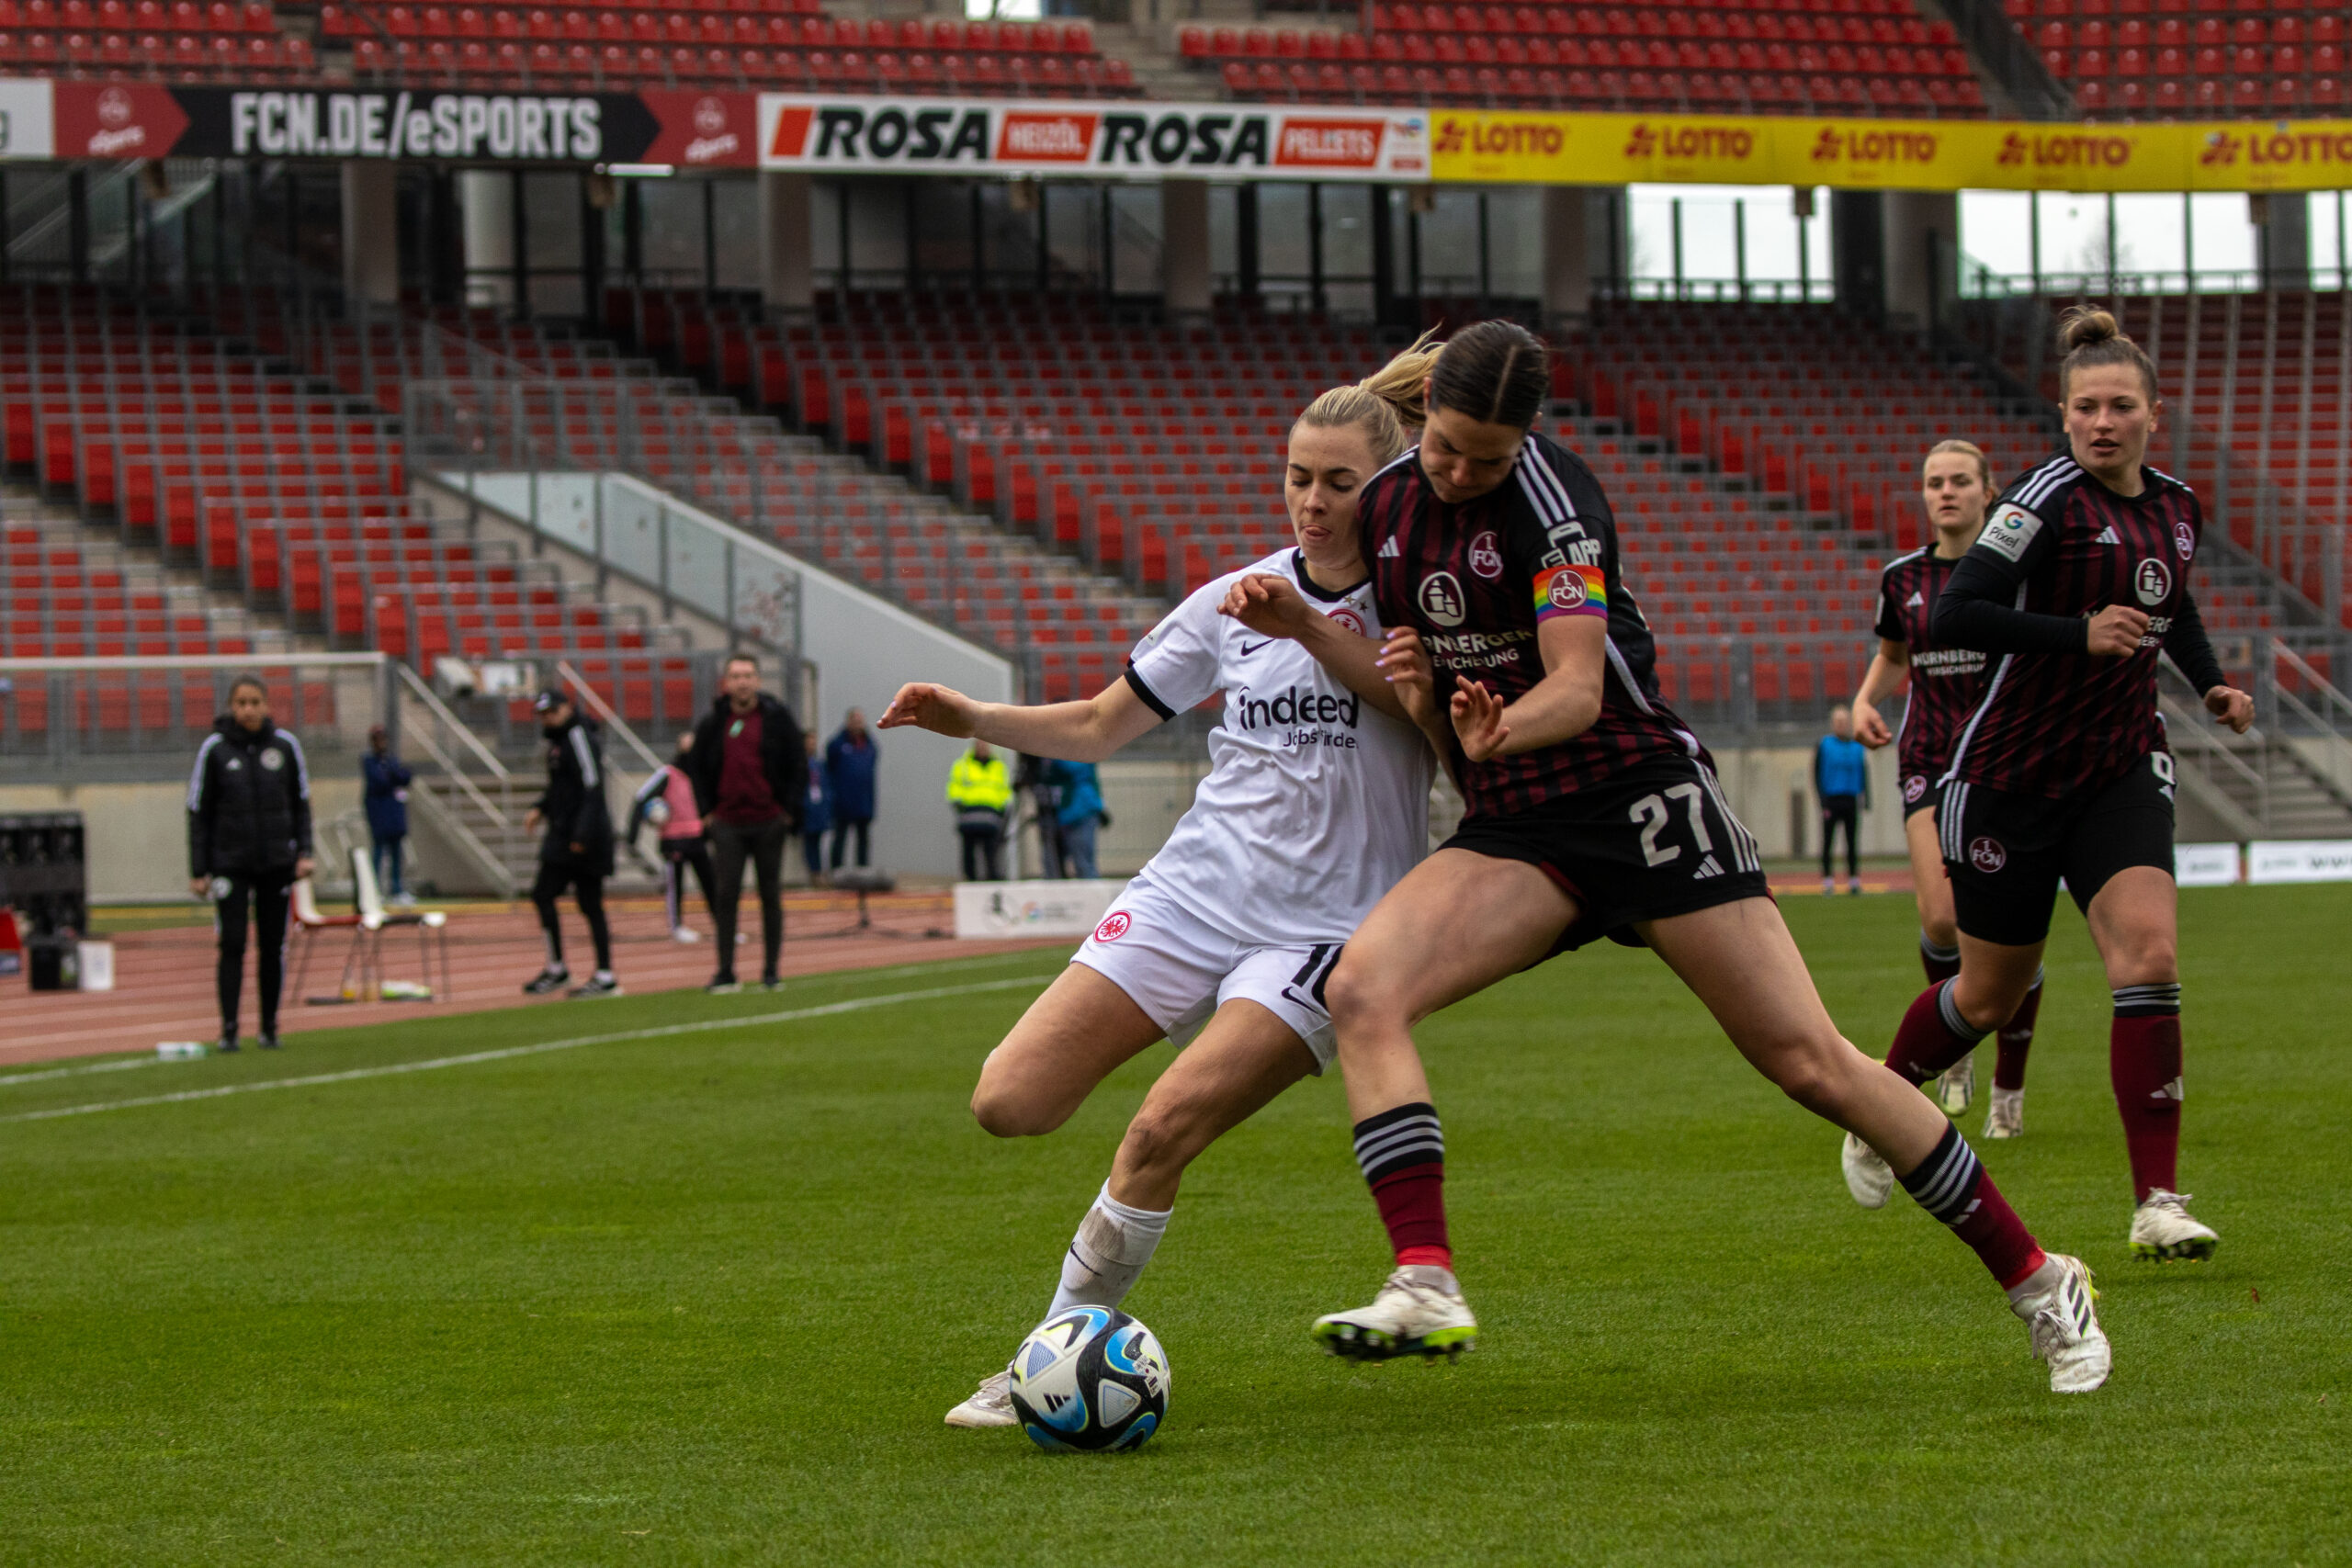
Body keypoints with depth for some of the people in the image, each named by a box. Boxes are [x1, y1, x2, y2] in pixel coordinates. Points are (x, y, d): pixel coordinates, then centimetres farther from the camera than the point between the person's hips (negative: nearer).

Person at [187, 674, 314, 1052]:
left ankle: (269, 1027, 14)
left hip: (276, 862, 2)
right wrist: (198, 871, -3)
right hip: (231, 862, -2)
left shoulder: (285, 745, 1)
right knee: (232, 944, -9)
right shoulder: (214, 748, -4)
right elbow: (199, 812, 0)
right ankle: (228, 1029, -7)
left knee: (273, 945, 5)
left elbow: (301, 804, 10)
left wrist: (304, 852, -1)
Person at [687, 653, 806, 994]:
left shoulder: (777, 719, 0)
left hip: (769, 822, -1)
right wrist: (707, 809, 5)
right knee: (726, 895, -4)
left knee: (771, 895, 4)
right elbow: (696, 767, 14)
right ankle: (725, 973, -2)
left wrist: (789, 810, -3)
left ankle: (771, 972, 10)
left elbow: (799, 766, 4)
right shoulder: (713, 723, 5)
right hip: (727, 822, 1)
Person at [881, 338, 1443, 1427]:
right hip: (1192, 892, 4)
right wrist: (971, 718, 1)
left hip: (1322, 928, -4)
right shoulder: (1237, 600, 9)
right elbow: (1098, 727, 15)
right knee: (1008, 1102, -11)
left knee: (1161, 1131, -24)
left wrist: (1317, 626, -27)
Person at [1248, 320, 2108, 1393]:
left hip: (1635, 791, -5)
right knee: (1361, 988, -22)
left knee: (1807, 1060, -6)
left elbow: (1578, 687, -24)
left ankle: (2036, 1280, 6)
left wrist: (1502, 731, -46)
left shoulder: (1550, 496, -16)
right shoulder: (1385, 503, 5)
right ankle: (1426, 1287, -29)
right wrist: (1294, 626, -1)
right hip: (1510, 829, 5)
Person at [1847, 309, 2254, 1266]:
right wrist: (2080, 633, -29)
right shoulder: (2050, 499, -15)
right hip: (2015, 774, -4)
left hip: (2123, 771, 4)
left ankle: (2157, 1205, -18)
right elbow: (1953, 616, -23)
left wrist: (2210, 681, 12)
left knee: (2149, 954, -18)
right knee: (1990, 995, 9)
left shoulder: (2177, 509, 6)